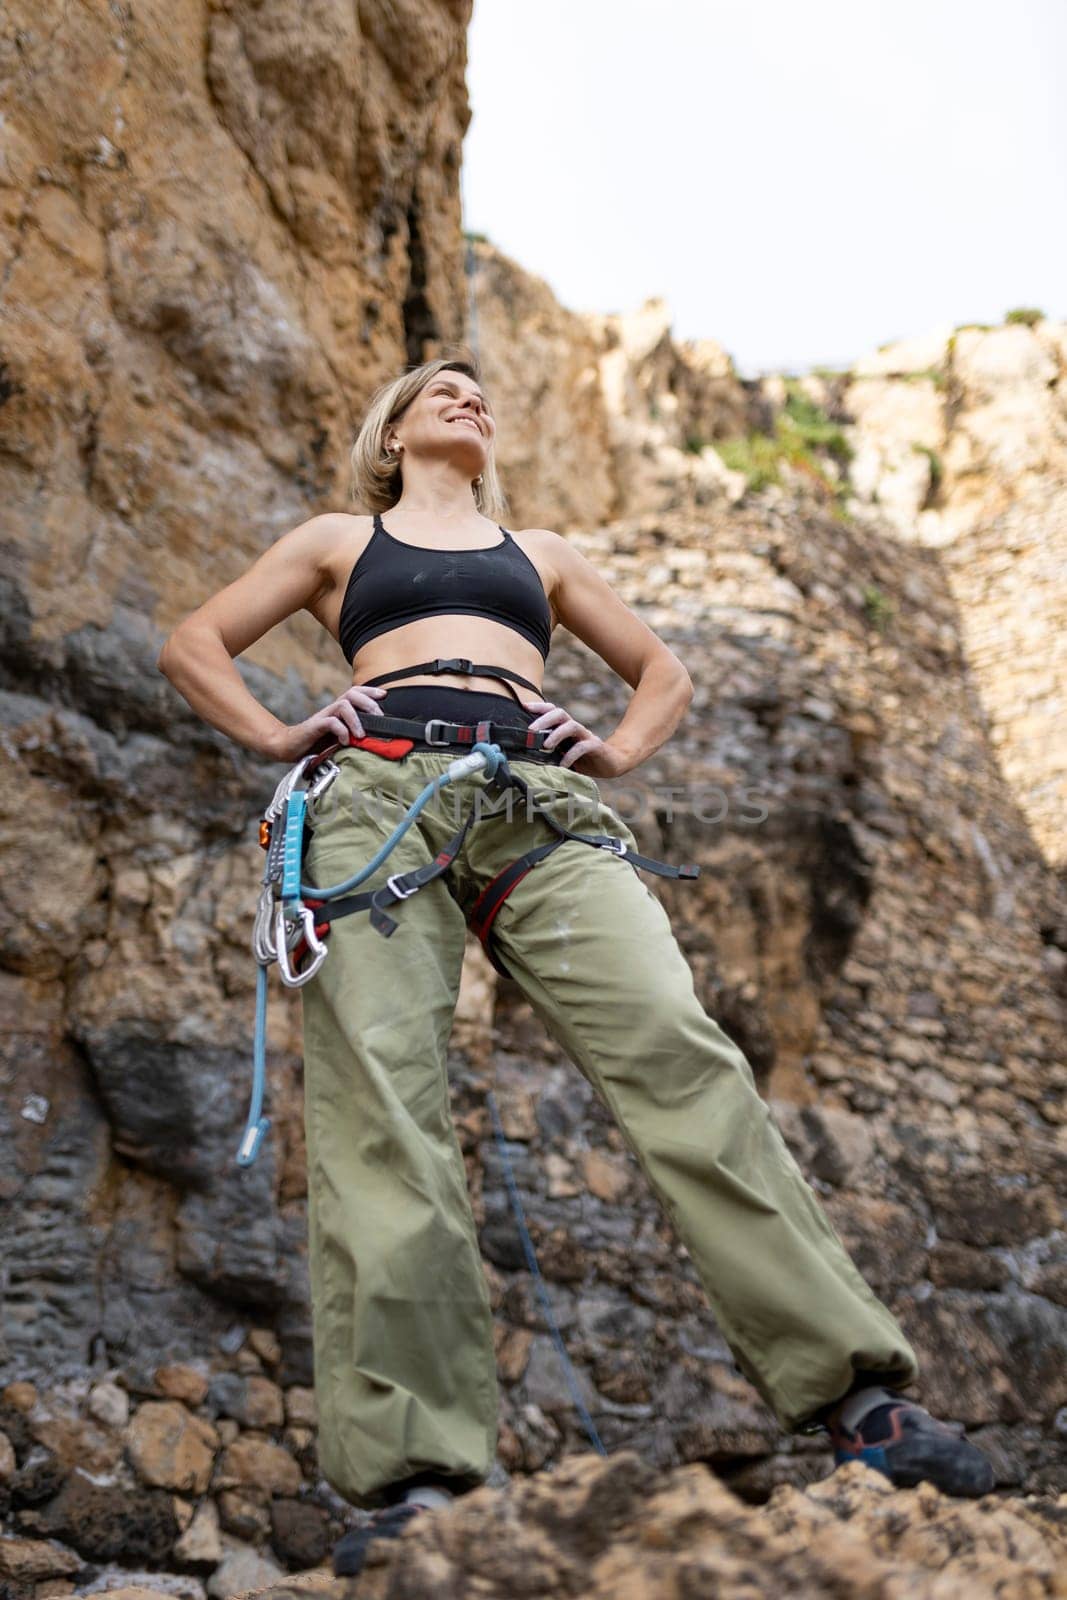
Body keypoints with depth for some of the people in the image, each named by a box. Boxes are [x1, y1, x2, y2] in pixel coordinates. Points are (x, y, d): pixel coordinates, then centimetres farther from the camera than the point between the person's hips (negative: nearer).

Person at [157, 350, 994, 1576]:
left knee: (671, 1045, -21)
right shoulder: (338, 542, 30)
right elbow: (193, 645, 27)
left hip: (532, 797, 1)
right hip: (376, 787, -1)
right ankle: (412, 1473, -25)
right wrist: (276, 739, 8)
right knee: (378, 1101, -20)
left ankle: (856, 1397, -24)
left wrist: (618, 749, 15)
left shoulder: (537, 551, 35)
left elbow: (663, 672, 37)